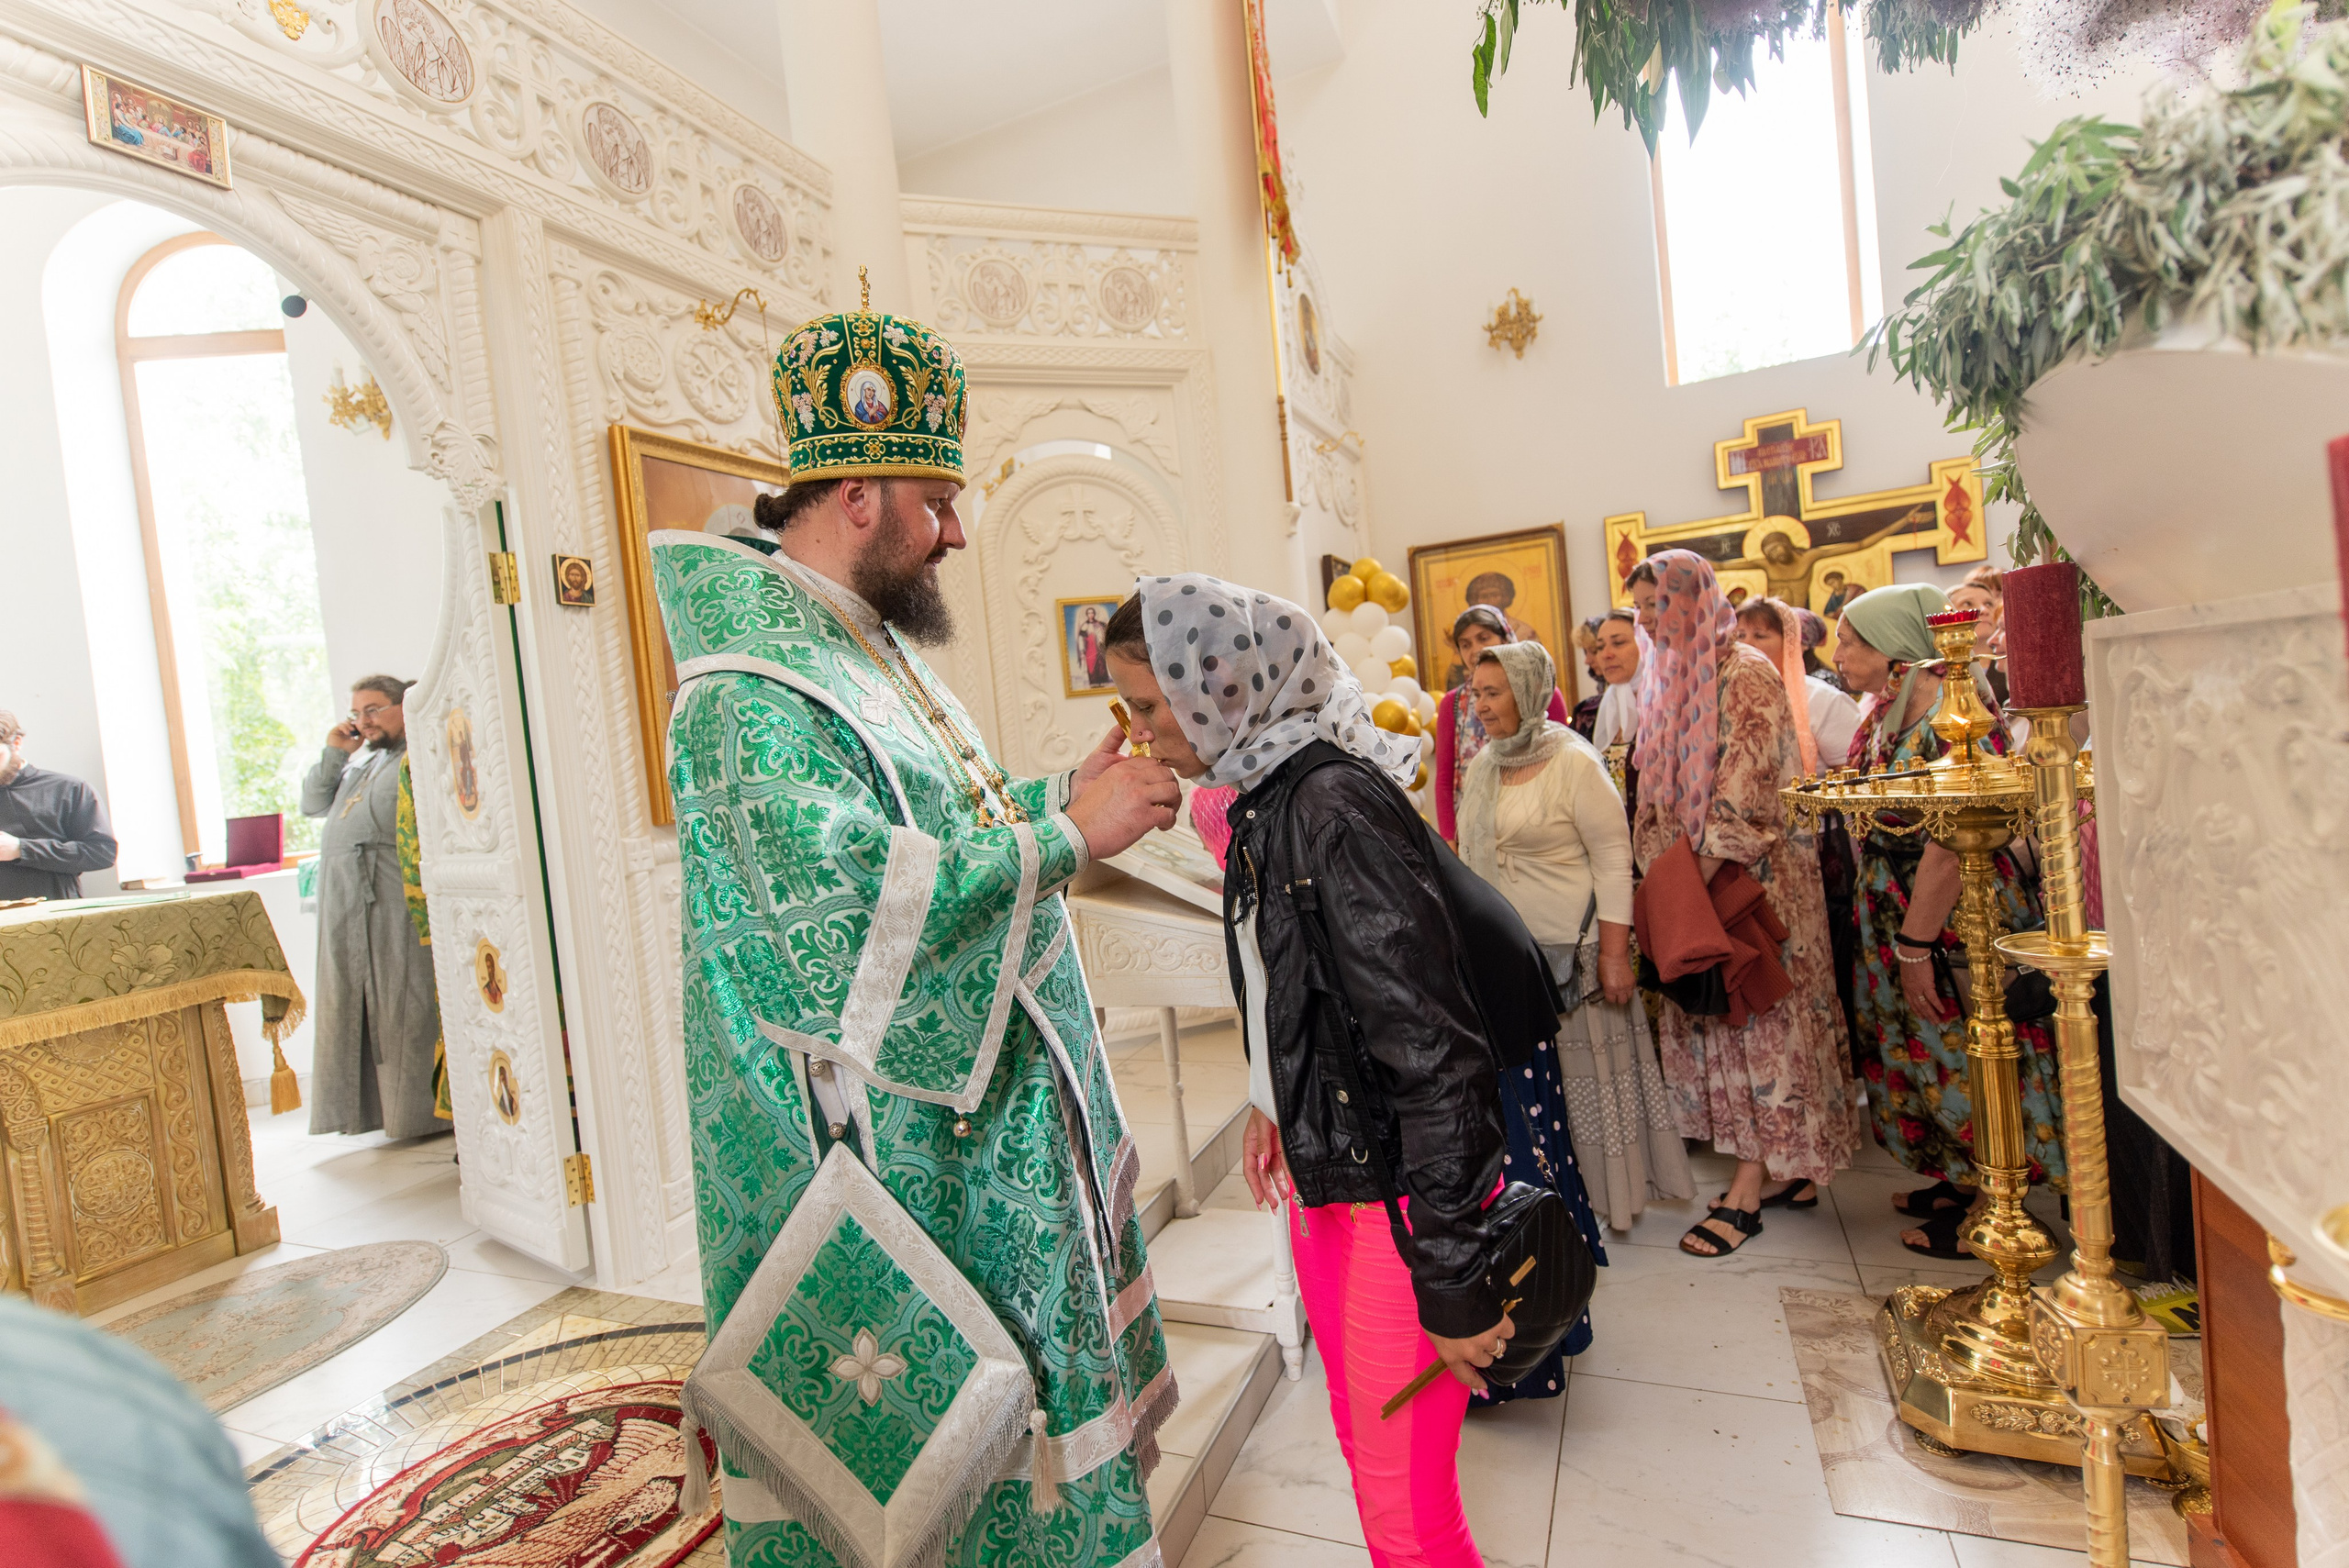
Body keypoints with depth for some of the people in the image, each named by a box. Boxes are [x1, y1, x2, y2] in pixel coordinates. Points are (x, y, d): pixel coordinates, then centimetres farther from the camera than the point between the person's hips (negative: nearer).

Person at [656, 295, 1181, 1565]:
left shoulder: (865, 648, 11)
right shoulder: (750, 696, -21)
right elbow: (852, 922, -31)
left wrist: (1071, 786, 6)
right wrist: (1068, 837, -25)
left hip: (986, 1118, 10)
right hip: (890, 1149, -9)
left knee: (1011, 1394, 24)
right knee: (912, 1439, 10)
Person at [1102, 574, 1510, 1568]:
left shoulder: (1339, 805, -24)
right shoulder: (1266, 796, 5)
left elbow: (1433, 1053, -24)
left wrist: (1452, 1284, -21)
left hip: (1396, 1193, -8)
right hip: (1317, 1170, 9)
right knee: (1361, 1443, 25)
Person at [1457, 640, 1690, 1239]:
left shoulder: (1573, 762, -11)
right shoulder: (1481, 766, 7)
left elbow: (1613, 856, -12)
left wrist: (1614, 952, -16)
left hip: (1569, 951, -5)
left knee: (1583, 1073, 7)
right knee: (1521, 1082, 10)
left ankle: (1608, 1192, 27)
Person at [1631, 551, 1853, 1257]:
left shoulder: (1745, 673, -10)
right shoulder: (1672, 679, 14)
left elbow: (1748, 779, -18)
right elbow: (1654, 787, 14)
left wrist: (1708, 863, -20)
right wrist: (1661, 868, 7)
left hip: (1753, 874, -8)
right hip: (1695, 881, 8)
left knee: (1758, 1014, -1)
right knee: (1713, 1011, 9)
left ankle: (1749, 1189, 6)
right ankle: (1786, 1170, 21)